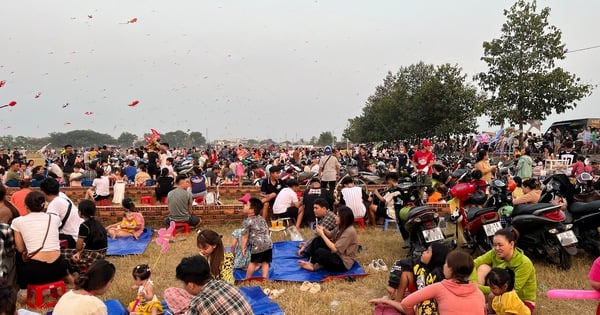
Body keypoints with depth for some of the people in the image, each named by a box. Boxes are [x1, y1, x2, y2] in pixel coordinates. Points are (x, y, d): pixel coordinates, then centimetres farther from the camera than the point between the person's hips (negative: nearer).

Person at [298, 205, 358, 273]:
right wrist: (323, 230, -6)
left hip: (343, 263, -10)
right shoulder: (341, 226, 2)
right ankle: (311, 263, -3)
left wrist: (322, 234, -20)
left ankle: (313, 265, 2)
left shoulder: (350, 232, -26)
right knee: (317, 240, 2)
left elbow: (335, 249, -26)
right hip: (337, 254, 10)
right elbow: (331, 235, 17)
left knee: (319, 252, -29)